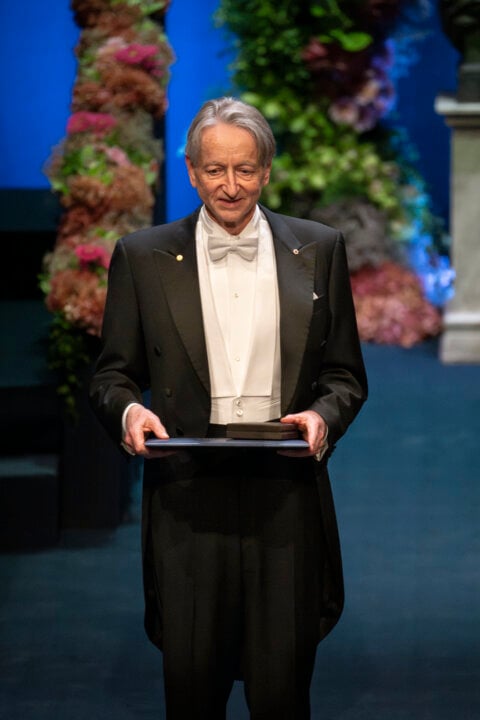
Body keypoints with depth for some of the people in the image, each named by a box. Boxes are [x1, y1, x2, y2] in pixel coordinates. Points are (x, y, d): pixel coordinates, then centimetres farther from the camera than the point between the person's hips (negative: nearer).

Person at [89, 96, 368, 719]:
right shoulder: (143, 258, 7)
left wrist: (323, 416, -9)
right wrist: (128, 410, -12)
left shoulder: (318, 250, 9)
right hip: (187, 501, 0)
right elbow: (113, 375, 10)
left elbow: (345, 375, 12)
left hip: (286, 500, 0)